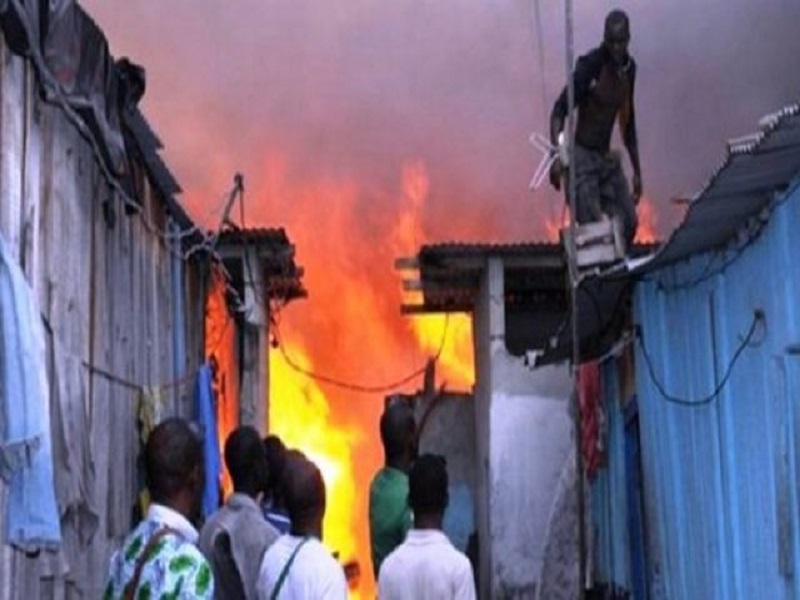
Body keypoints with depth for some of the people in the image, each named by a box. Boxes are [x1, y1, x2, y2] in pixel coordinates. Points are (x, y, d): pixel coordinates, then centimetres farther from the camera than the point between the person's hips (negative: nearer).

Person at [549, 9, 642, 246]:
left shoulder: (629, 68, 6)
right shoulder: (591, 65, -16)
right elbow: (559, 110, -18)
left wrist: (637, 171, 18)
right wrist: (557, 154, -32)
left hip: (606, 158, 7)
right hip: (582, 157, -7)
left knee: (628, 223, 4)